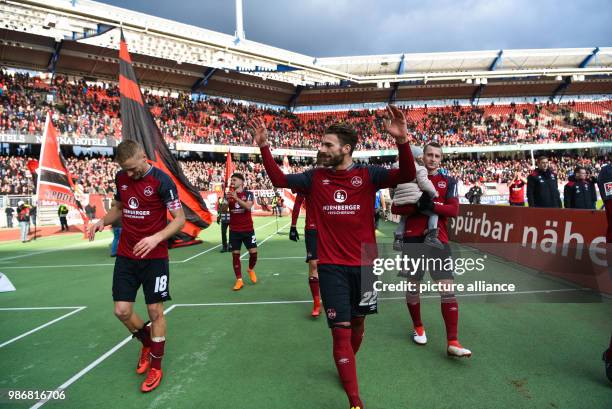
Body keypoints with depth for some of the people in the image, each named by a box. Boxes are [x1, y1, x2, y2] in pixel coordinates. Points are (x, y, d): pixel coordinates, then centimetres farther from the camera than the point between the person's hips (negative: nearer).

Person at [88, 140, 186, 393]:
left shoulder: (161, 181, -15)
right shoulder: (121, 178, 3)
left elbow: (179, 218, -14)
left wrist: (156, 238, -29)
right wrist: (103, 220, -2)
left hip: (154, 257, -5)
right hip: (126, 256, 5)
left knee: (155, 311, 2)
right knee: (122, 311, 4)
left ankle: (155, 367, 21)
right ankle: (147, 341, 36)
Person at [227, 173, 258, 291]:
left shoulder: (248, 194, -3)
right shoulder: (229, 194, 5)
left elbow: (248, 207, -20)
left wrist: (236, 198, -31)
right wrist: (227, 200, -21)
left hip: (248, 229, -2)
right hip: (234, 230, 2)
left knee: (253, 252, 0)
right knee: (235, 254, -1)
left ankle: (251, 269, 30)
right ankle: (239, 280, 5)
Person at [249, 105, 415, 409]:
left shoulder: (368, 175, -5)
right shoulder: (316, 177, 1)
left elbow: (407, 175, -16)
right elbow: (279, 180, 4)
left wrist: (402, 141, -34)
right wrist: (263, 147, -7)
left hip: (364, 262, 1)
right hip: (331, 266, 0)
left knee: (358, 322, 18)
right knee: (341, 330, -4)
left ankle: (346, 366, 48)